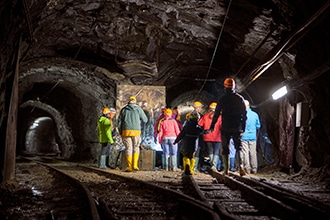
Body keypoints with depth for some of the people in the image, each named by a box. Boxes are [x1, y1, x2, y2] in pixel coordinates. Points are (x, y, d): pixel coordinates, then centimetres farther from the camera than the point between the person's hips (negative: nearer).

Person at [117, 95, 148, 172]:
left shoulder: (123, 109, 10)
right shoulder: (138, 109, 4)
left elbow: (119, 122, 8)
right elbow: (145, 120, 9)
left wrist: (120, 133, 15)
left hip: (126, 131, 1)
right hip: (136, 131, -1)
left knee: (128, 148, 8)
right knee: (136, 148, 15)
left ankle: (129, 167, 6)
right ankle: (135, 165, 3)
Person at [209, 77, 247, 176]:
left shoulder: (222, 99, -4)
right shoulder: (240, 98, 3)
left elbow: (217, 113, -4)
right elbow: (244, 113, 5)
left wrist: (212, 125, 5)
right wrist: (243, 126, 13)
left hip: (225, 128, -1)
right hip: (237, 128, 1)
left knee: (225, 149, 7)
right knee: (239, 147, 8)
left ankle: (226, 170, 5)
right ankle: (241, 167, -11)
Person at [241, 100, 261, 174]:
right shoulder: (255, 114, 2)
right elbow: (258, 126, 8)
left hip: (244, 136, -3)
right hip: (253, 136, 3)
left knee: (245, 153, 2)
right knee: (253, 153, 6)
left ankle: (247, 169, 1)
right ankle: (254, 169, 8)